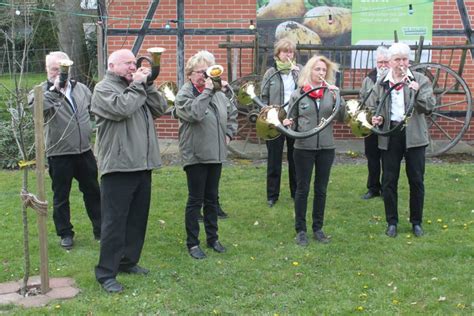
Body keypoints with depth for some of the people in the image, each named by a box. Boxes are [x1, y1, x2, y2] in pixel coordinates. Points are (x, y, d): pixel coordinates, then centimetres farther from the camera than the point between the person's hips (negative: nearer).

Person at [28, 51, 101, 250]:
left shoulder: (81, 89, 7)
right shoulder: (42, 91, -7)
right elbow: (35, 106, -29)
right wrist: (54, 89, -34)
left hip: (85, 151, 4)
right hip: (59, 154, -4)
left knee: (93, 192, 13)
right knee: (61, 196, 8)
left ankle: (100, 229, 27)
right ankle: (65, 233, 22)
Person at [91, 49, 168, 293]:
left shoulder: (137, 87, 17)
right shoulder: (103, 89, -5)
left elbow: (160, 108, 10)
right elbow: (122, 108, -23)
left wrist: (147, 85, -1)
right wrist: (137, 86, -10)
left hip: (142, 165, 8)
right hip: (118, 166, -8)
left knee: (138, 217, 14)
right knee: (114, 220, -4)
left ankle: (128, 261, 28)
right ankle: (106, 272, 4)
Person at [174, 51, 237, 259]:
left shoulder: (217, 93, 7)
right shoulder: (184, 94, -9)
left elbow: (232, 113, 23)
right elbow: (194, 113, -28)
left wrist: (229, 133, 12)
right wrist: (207, 91, -23)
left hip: (216, 154, 6)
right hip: (195, 155, -6)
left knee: (212, 199, 16)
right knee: (196, 200, 1)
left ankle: (212, 238, 28)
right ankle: (192, 243, 12)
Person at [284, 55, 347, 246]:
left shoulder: (330, 92, 2)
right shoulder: (298, 94, -1)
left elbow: (342, 118, -4)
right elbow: (291, 120, 6)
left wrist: (337, 98, -17)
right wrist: (288, 124, -15)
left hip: (326, 148, 2)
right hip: (304, 148, -2)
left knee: (321, 189, 11)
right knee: (302, 189, 5)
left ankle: (318, 228, 24)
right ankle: (300, 230, 16)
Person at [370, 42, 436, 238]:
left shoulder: (420, 80, 1)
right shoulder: (381, 84, 7)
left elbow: (429, 107, -9)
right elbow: (373, 107, 17)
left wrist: (417, 92, -26)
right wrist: (375, 119, -4)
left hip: (414, 135, -1)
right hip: (389, 136, 2)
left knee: (416, 181, 5)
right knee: (389, 181, 4)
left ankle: (416, 222, 20)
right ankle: (392, 222, 17)